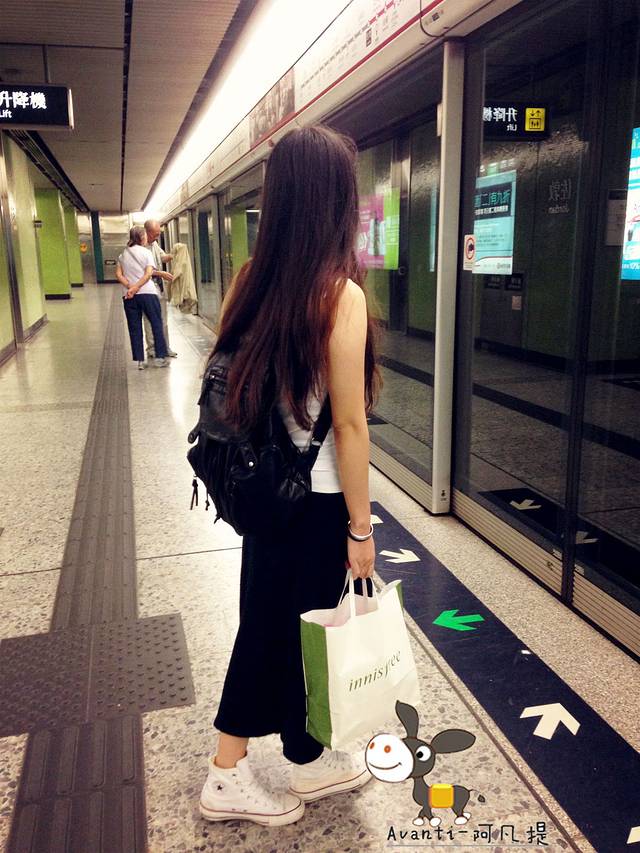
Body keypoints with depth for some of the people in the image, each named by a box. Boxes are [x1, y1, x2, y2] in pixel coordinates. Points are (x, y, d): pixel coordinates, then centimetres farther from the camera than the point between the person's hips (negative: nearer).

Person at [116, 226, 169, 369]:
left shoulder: (123, 254, 10)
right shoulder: (146, 252, -1)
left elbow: (118, 274, 2)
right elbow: (148, 274, -12)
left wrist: (130, 286, -7)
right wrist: (135, 287, -14)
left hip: (130, 296, 4)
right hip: (147, 293, -4)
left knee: (135, 329, 7)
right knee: (157, 325, 7)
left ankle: (140, 360, 7)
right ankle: (160, 357, 7)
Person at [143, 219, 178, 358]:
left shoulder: (155, 244, 11)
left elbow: (163, 257, 20)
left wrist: (172, 256, -2)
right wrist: (161, 273, -19)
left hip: (160, 287, 8)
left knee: (163, 321, 13)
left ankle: (165, 348, 21)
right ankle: (152, 349, 6)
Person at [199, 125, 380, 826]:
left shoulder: (252, 279, -1)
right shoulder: (339, 292, -21)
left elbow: (233, 386, 6)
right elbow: (349, 425, -19)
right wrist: (360, 527, -10)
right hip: (317, 498, -6)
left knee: (263, 620, 20)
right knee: (308, 627, 14)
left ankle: (228, 775, 34)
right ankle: (308, 765, 41)